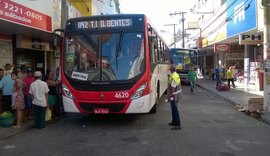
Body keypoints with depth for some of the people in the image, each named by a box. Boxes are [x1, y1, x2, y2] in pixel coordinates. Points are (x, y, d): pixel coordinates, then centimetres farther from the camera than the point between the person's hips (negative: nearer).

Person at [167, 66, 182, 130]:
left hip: (173, 96, -11)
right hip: (177, 95, 11)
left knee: (175, 110, -8)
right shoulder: (177, 75, 11)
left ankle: (178, 125, -7)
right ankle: (174, 122, 33)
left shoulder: (173, 77, -21)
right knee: (174, 109, 20)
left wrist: (170, 96, -21)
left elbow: (173, 88, -24)